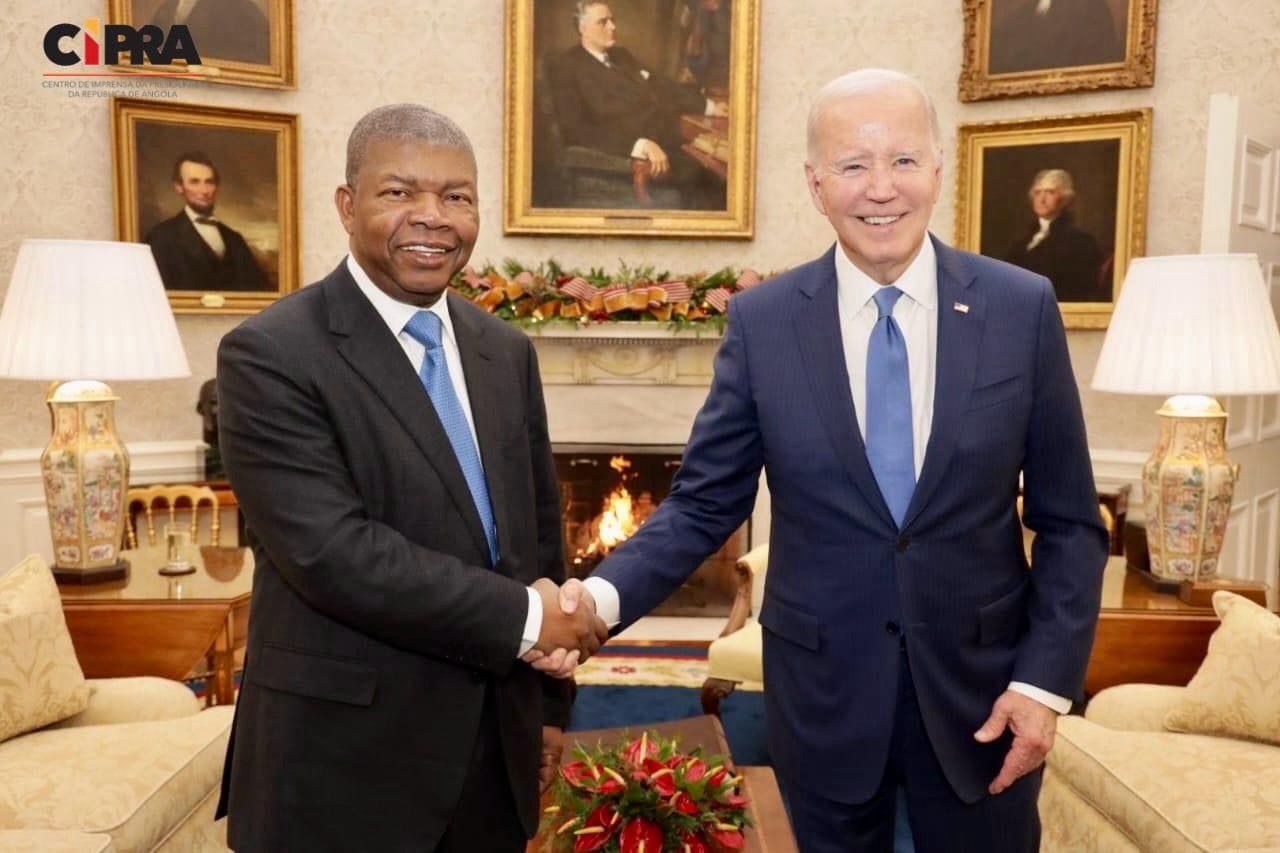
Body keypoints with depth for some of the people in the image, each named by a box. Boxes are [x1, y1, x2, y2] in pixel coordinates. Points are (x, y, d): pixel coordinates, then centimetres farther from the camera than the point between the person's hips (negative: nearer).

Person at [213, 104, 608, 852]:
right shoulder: (271, 355, -13)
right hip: (345, 759, -5)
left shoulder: (506, 352, 6)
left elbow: (539, 530, 10)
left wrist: (550, 703, 11)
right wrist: (522, 618, -18)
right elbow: (331, 550, -22)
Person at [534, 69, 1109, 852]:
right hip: (823, 689, 0)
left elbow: (1070, 520, 0)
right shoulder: (761, 321, -7)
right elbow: (704, 504, -4)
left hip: (981, 684, 1)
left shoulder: (1023, 308, -6)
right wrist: (603, 594, -19)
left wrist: (1047, 676, -7)